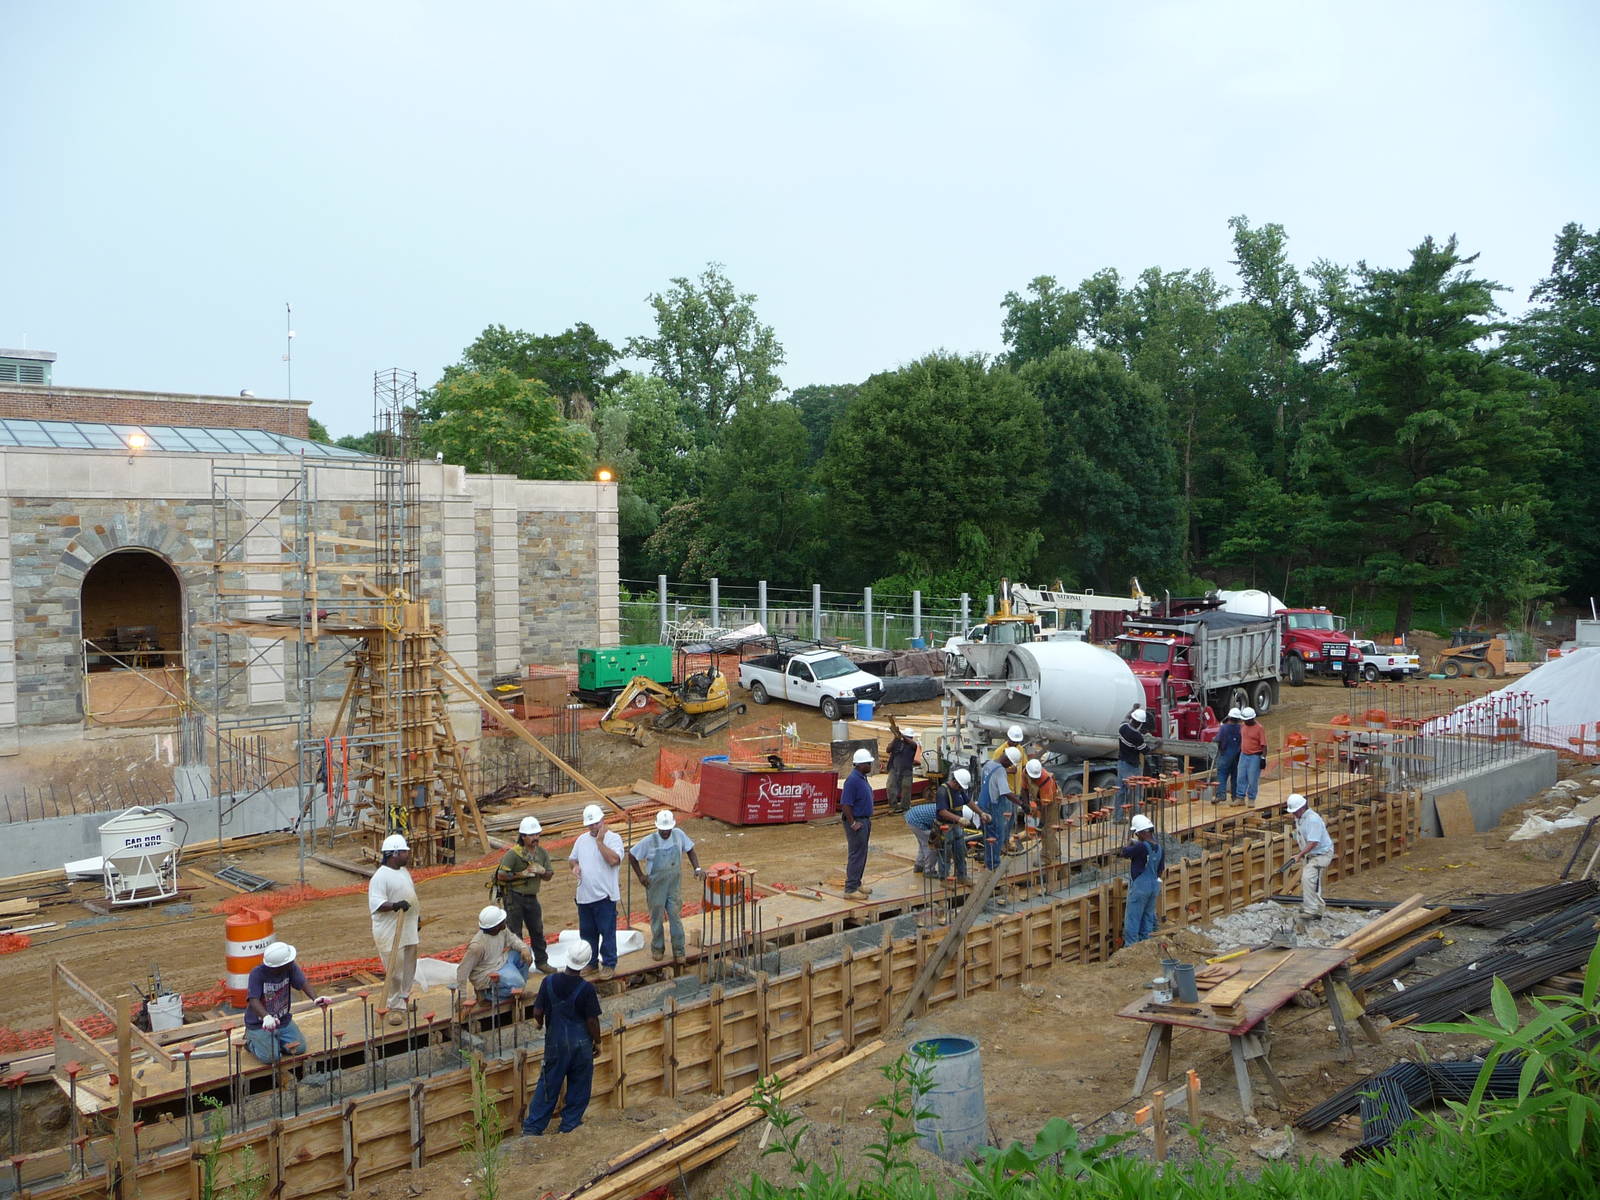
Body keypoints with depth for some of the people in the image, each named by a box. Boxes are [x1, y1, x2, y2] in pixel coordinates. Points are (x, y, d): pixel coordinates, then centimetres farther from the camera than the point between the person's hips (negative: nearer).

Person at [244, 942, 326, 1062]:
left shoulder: (290, 968, -12)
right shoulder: (257, 973, -25)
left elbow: (302, 983, -20)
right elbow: (253, 1000, -33)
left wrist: (315, 998, -41)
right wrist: (266, 1017, -51)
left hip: (283, 1020, 5)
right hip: (260, 1024, -5)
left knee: (300, 1048, -3)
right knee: (271, 1056, -17)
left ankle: (275, 1040, 23)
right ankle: (251, 1041, 13)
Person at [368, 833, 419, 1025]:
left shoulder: (404, 871, 12)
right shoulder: (380, 876, -17)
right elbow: (375, 903, -25)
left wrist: (417, 915, 27)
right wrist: (395, 905, -38)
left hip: (408, 930, 9)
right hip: (390, 933, -9)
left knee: (408, 969, 15)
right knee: (394, 971, -5)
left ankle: (402, 1000, 29)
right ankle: (395, 1007, 4)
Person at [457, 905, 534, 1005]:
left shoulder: (502, 930, -10)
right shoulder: (477, 945, -31)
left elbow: (512, 939, 9)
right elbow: (463, 969, -25)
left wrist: (524, 948, -13)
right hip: (486, 976, -9)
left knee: (525, 953, 4)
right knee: (517, 984, -25)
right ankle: (487, 993, -4)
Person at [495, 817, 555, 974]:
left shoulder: (543, 853, 5)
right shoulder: (513, 854, -15)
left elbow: (549, 876, 12)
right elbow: (501, 875, -17)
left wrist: (542, 871, -11)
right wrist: (521, 874, -20)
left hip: (531, 897, 6)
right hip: (513, 896, -6)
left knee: (537, 930, 13)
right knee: (514, 933, 0)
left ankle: (542, 961, 26)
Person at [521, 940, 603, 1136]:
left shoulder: (549, 982, -10)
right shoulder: (586, 988, -17)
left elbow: (537, 1012, -3)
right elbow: (592, 1020, -12)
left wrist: (541, 1023, 19)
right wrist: (597, 1041, 4)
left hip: (555, 1041, 3)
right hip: (581, 1043, -2)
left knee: (548, 1085, 14)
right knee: (578, 1087, 14)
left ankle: (531, 1128, 15)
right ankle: (569, 1126, 21)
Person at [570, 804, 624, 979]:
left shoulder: (613, 838, -10)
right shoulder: (582, 839, 10)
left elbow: (614, 860, -25)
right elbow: (572, 858, 21)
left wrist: (600, 840, -23)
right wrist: (575, 866, -2)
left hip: (605, 895, -6)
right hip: (584, 895, 6)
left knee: (607, 932, 1)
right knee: (587, 932, 16)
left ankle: (609, 964, 12)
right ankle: (590, 963, 30)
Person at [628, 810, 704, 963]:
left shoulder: (678, 835, -7)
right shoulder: (649, 841, -14)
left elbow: (690, 850, 7)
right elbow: (632, 856, -2)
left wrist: (697, 869, -5)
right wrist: (640, 875, -4)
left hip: (674, 886, 1)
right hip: (655, 886, -1)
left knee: (675, 917, 2)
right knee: (657, 917, 11)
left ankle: (678, 951, 11)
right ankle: (658, 948, 29)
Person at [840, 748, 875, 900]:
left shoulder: (862, 778, 10)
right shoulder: (853, 780, -22)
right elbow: (845, 804, -24)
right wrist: (853, 824, -21)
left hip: (864, 820, 10)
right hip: (856, 821, -10)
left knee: (861, 854, 16)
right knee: (856, 856, -6)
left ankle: (856, 884, 26)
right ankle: (850, 889, -2)